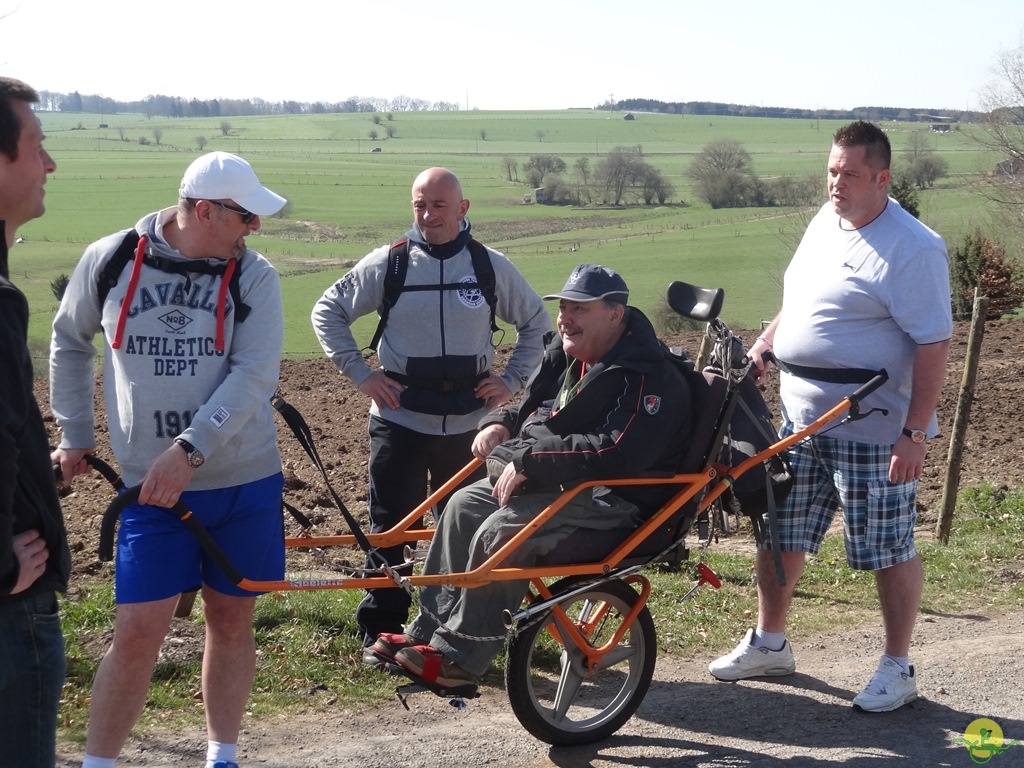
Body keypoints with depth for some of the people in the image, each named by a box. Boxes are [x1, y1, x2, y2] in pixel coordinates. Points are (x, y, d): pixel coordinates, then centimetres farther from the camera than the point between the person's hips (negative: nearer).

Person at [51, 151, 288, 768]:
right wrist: (74, 433, 14)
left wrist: (189, 451, -24)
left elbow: (254, 375, -15)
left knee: (231, 622, 11)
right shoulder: (110, 260, -3)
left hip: (246, 482, 1)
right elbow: (70, 340, 14)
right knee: (138, 634, -6)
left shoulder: (254, 276, -5)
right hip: (152, 487, -1)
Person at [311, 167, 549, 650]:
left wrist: (512, 380, 4)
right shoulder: (388, 264, -2)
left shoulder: (492, 267, 2)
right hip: (400, 419, -1)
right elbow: (327, 311, 6)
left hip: (468, 422, 1)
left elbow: (537, 323, 15)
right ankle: (379, 632, 11)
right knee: (389, 527, 1)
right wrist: (360, 373, -2)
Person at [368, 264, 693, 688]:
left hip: (611, 497, -10)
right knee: (464, 505, 2)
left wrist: (529, 461, -30)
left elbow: (617, 452, -33)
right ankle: (428, 630, 9)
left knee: (498, 532, -24)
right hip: (552, 477, 10)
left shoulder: (648, 377, -21)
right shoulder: (565, 353, 8)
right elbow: (531, 408, 24)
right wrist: (500, 423, 0)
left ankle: (461, 655, -12)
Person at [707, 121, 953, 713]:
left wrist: (915, 433, -22)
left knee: (890, 550, 4)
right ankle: (770, 643, 32)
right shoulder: (826, 221, 9)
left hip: (876, 430, -8)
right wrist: (760, 351, 14)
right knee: (779, 531, 15)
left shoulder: (912, 248, -17)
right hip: (802, 418, 8)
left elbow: (934, 343, -19)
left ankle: (899, 668, 18)